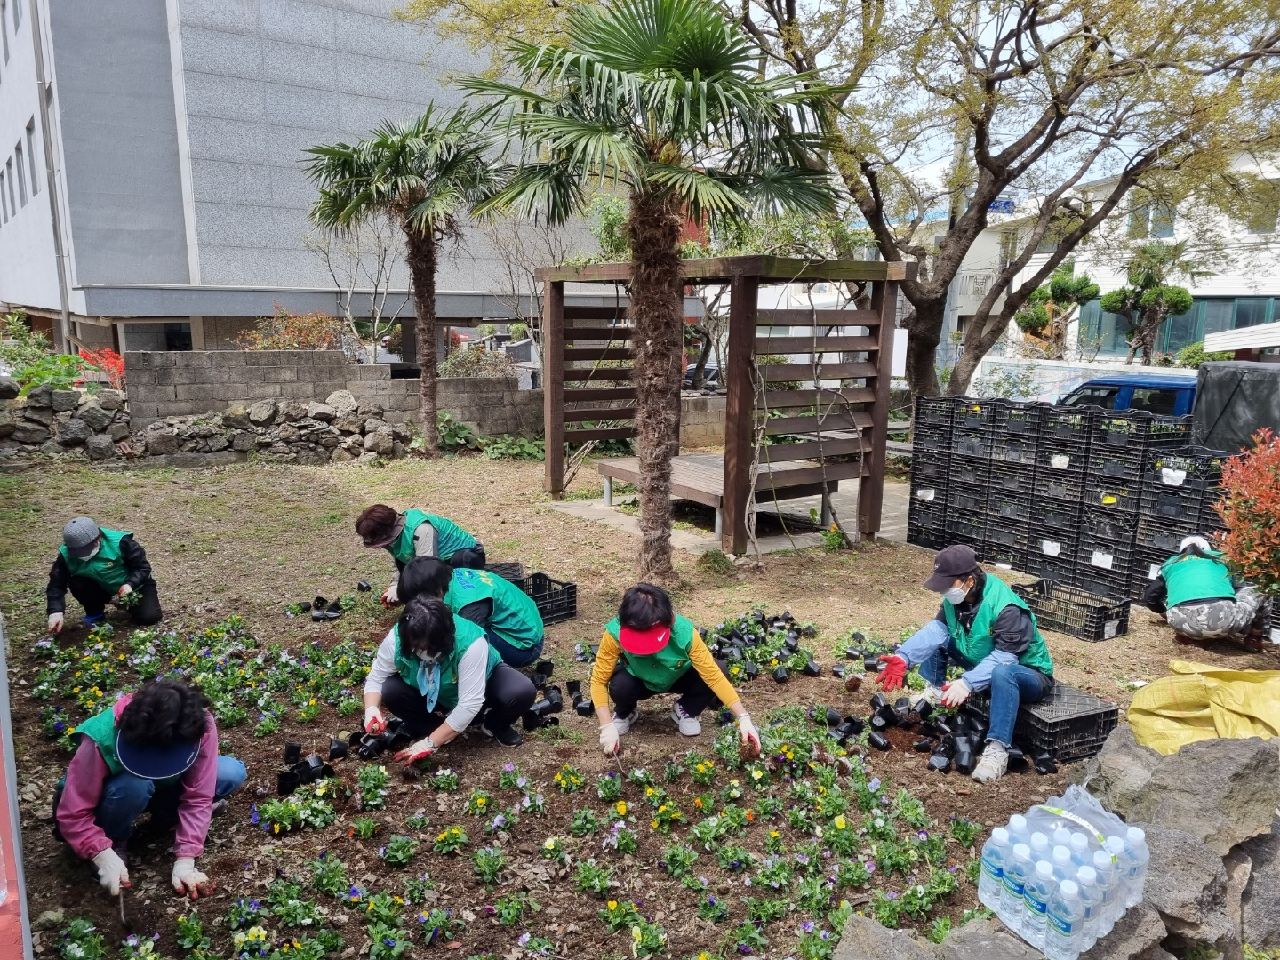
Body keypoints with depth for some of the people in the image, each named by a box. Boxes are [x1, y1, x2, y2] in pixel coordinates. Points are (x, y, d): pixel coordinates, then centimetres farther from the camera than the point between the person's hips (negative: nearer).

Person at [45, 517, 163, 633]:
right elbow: (56, 584, -20)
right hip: (102, 589, 3)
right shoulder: (67, 554, -20)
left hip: (134, 585, -3)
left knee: (148, 618, -22)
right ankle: (95, 613, 0)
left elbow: (143, 567, -18)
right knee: (76, 583, -27)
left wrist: (130, 584, -35)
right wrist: (56, 611, -35)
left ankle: (130, 603, 13)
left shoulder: (119, 543, -28)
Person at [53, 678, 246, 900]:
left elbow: (198, 796, -26)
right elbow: (72, 814, -29)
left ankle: (165, 815, 4)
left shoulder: (200, 725, -32)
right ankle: (115, 841, -6)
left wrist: (185, 860, -31)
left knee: (233, 773, -21)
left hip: (162, 789, 3)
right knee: (134, 786, -39)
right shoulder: (102, 739, -37)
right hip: (115, 796, -3)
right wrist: (103, 856, -39)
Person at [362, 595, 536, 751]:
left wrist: (430, 743, -37)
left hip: (483, 681, -3)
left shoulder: (470, 643, -41)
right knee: (390, 691, -25)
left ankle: (493, 725, 2)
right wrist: (371, 710, -35)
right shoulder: (396, 639, -30)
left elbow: (469, 705, -38)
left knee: (522, 691, -31)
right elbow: (375, 678, -14)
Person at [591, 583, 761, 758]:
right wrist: (607, 727, -34)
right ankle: (624, 714, 4)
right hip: (638, 681, 0)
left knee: (709, 677, -28)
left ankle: (685, 711, 5)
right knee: (619, 686, -34)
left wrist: (743, 718, -39)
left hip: (676, 678, 0)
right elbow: (598, 680, -27)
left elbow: (715, 676, -33)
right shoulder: (615, 633, -37)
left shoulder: (684, 633, -37)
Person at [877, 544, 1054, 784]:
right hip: (982, 662, 7)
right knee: (935, 640, -4)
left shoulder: (1008, 609, -32)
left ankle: (997, 750, -41)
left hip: (1026, 673, -7)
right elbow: (936, 629, -18)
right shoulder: (956, 596, -10)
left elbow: (1004, 658, -37)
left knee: (1002, 673, -42)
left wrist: (967, 683, -48)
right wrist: (904, 658, -33)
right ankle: (935, 693, 3)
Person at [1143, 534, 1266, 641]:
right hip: (1222, 618, 1)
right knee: (1250, 591, 31)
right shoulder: (1219, 558, 33)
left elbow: (1149, 597, 32)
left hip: (1185, 622, 0)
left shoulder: (1171, 563, 31)